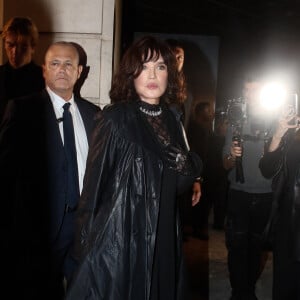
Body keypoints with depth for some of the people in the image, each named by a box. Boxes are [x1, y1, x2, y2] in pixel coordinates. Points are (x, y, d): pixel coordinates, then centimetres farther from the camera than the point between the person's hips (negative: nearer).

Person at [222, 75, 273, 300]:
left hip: (266, 197, 0)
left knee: (258, 246, 8)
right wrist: (232, 156, -16)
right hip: (239, 195, 1)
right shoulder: (237, 124, 5)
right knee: (237, 245, -2)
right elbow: (226, 166, 6)